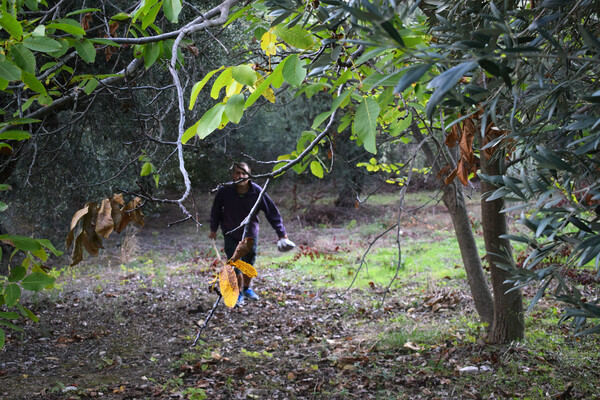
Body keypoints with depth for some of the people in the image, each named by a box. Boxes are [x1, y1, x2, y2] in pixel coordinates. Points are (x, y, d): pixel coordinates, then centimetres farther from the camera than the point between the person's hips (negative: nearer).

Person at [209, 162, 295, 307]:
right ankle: (239, 294, 12)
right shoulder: (224, 191, -21)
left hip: (250, 234, 1)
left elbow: (272, 212, -14)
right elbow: (216, 210, -2)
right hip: (230, 234, -1)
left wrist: (281, 233, -18)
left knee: (249, 264, 13)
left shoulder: (257, 192, -21)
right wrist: (213, 229, 9)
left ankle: (247, 289, 39)